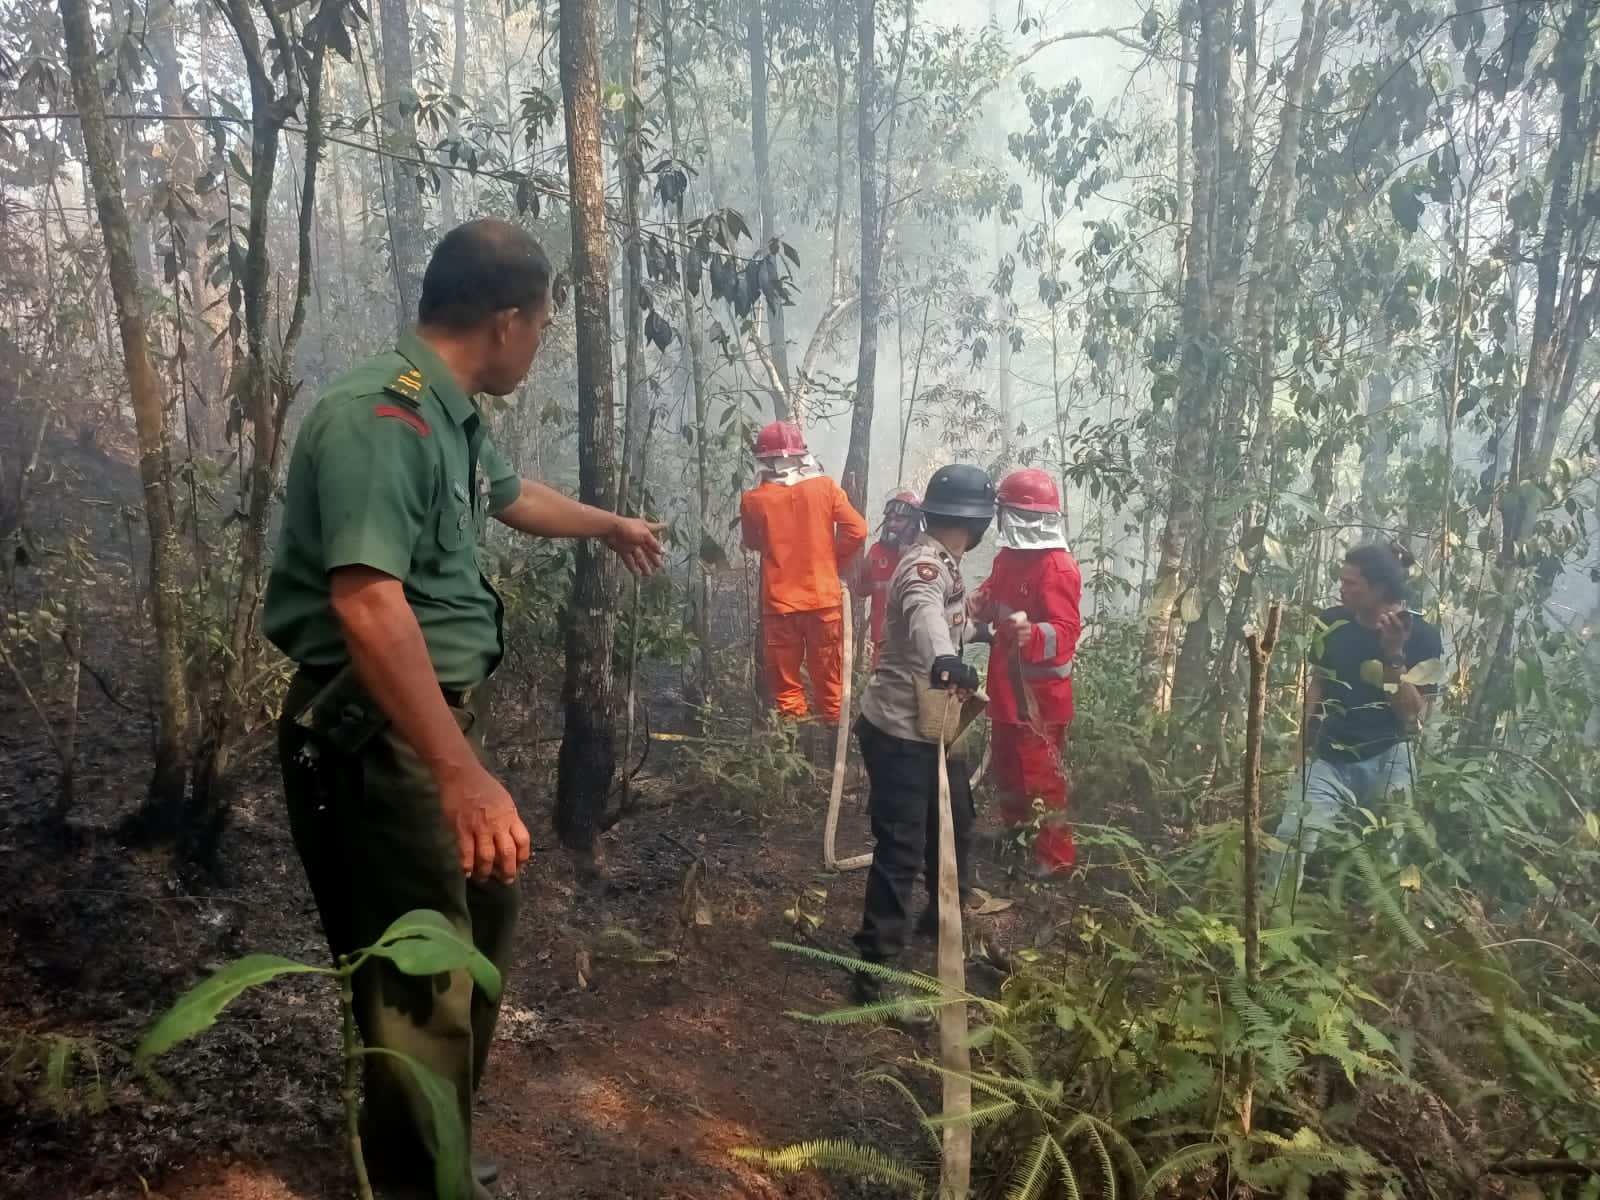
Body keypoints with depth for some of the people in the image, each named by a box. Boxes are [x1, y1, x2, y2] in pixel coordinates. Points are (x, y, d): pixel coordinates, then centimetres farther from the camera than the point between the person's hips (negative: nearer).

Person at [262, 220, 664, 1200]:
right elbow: (367, 603, -35)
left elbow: (512, 496, 32)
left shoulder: (452, 417, 10)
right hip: (377, 739, -11)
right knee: (426, 985, -5)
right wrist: (462, 772, -40)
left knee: (484, 919, 26)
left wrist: (611, 525, 48)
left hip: (445, 721, 11)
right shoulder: (382, 417, -23)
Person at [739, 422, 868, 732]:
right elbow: (856, 530, -6)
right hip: (824, 597, 1)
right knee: (828, 677, 13)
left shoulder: (753, 499, -7)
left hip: (779, 602, -1)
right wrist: (834, 562, 7)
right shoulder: (825, 487, -5)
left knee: (785, 681, 9)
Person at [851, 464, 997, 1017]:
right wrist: (943, 660, -68)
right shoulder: (926, 565, -22)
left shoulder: (943, 564, 9)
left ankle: (943, 918, 45)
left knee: (955, 824, 23)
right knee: (901, 849, -7)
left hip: (929, 727, 10)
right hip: (898, 732, -10)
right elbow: (924, 613, -47)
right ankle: (876, 967, 1)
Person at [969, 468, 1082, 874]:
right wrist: (980, 601, -2)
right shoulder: (1008, 557, 5)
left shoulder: (1058, 567, -22)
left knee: (1042, 774, 0)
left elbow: (1066, 632, -28)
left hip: (1040, 693, -9)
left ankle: (1056, 854, 13)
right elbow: (993, 598, 21)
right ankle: (1013, 831, 42)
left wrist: (1030, 633, -47)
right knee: (1005, 765, 23)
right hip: (1007, 687, 9)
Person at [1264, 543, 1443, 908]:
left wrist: (1393, 655, -22)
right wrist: (1306, 733, 8)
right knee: (1289, 843, -10)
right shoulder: (1331, 622, 0)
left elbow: (1411, 716, -14)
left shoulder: (1421, 636, -10)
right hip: (1330, 759, 2)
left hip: (1387, 763, -2)